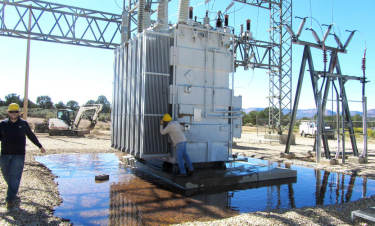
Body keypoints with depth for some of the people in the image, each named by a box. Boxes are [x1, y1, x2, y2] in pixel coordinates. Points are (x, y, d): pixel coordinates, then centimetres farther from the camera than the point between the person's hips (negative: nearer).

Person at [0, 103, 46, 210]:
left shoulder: (23, 124, 4)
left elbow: (31, 136, 16)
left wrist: (40, 146, 23)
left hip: (19, 154, -2)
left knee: (14, 177, -7)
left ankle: (10, 200, -3)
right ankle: (13, 195, 29)